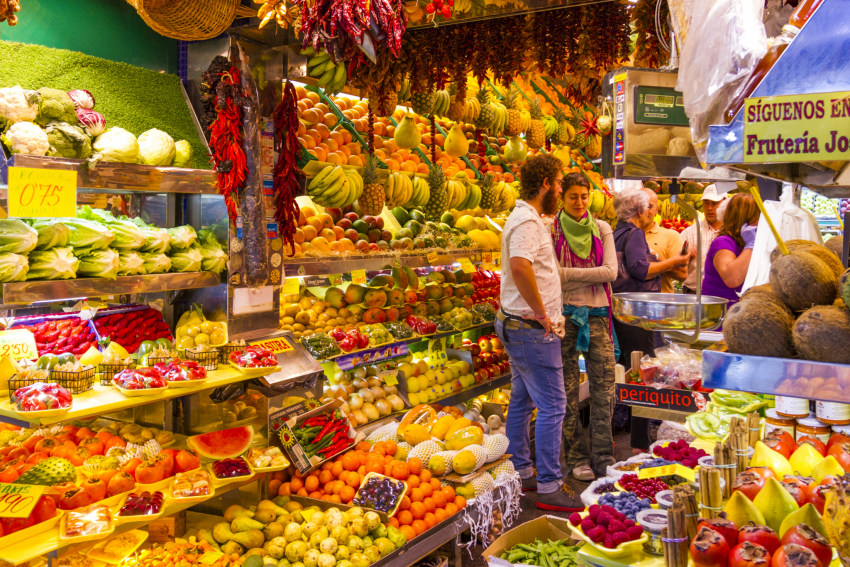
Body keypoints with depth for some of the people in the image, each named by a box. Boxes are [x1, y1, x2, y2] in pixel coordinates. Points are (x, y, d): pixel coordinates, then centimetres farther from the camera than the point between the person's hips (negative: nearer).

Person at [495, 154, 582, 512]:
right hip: (533, 330, -11)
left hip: (518, 326, 11)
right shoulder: (528, 221, -18)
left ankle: (520, 473, 27)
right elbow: (520, 267, -35)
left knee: (522, 402, 16)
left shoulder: (526, 218, 15)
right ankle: (549, 487, 2)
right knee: (552, 406, -5)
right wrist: (542, 313, -25)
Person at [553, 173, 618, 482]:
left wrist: (570, 274, -10)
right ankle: (577, 458, 17)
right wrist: (591, 275, -10)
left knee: (604, 389, 1)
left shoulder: (601, 229, 7)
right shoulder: (552, 230, -1)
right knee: (568, 392, 4)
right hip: (564, 314, -2)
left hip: (597, 314, 2)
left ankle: (603, 459, 12)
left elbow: (611, 272, -5)